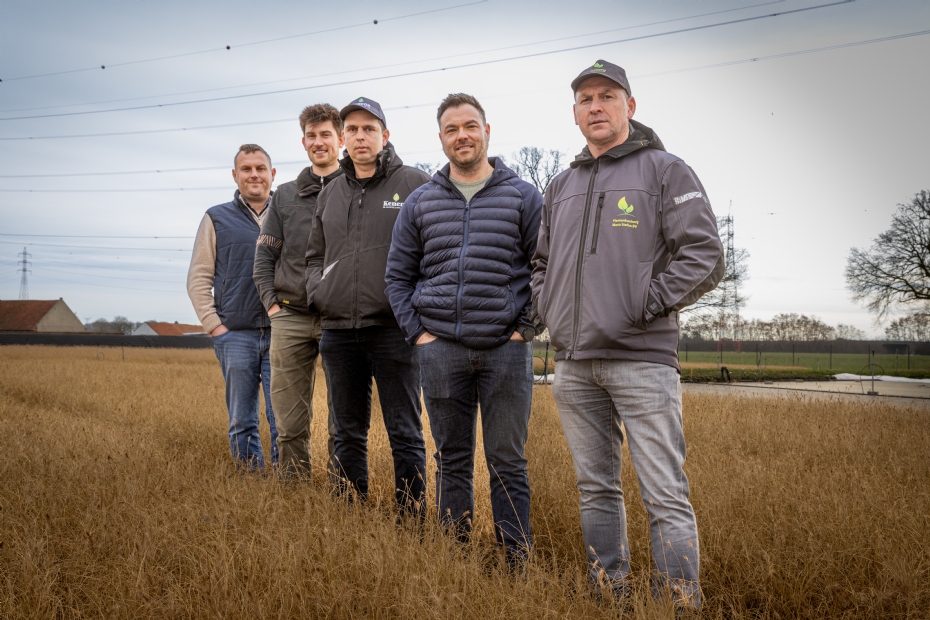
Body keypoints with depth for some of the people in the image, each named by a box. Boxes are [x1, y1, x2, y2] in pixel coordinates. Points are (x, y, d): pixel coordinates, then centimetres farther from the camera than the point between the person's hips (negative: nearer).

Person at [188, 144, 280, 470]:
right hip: (236, 335, 1)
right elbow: (198, 278, 7)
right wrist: (214, 324, -3)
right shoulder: (217, 218, 10)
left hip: (282, 334, 0)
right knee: (242, 423, 6)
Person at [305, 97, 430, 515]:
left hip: (393, 328, -5)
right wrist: (318, 291, 7)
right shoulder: (330, 194, 17)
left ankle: (412, 522, 8)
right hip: (338, 330, 6)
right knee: (348, 434, 14)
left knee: (404, 433, 0)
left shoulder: (415, 185, -1)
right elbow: (315, 256, 25)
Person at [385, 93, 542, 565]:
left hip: (506, 349, -2)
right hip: (440, 349, 2)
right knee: (451, 461, 10)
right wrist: (417, 331, 3)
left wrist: (525, 329, -5)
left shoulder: (523, 197, 3)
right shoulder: (420, 202, 10)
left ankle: (517, 561, 12)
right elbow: (398, 274, 13)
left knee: (507, 463, 3)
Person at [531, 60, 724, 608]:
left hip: (642, 360, -6)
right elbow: (541, 262, 29)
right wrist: (549, 311, 12)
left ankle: (682, 603, 1)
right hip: (573, 365, 6)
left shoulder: (667, 171, 1)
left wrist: (645, 306, -11)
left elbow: (705, 256, -7)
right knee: (597, 490, 12)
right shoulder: (561, 187, 19)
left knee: (666, 496, -7)